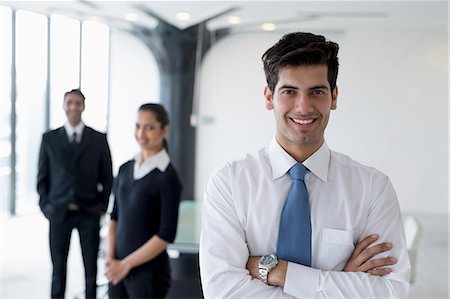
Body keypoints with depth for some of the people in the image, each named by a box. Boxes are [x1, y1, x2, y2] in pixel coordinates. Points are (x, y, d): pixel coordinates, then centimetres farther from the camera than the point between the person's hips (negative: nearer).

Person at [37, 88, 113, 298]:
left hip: (89, 213, 0)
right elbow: (43, 176, 8)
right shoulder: (50, 138, 5)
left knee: (91, 269, 6)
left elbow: (107, 177, 7)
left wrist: (102, 206, 1)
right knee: (58, 269, 6)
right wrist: (45, 206, 1)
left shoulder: (99, 139, 4)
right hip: (59, 212, 0)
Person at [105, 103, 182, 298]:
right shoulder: (126, 169, 5)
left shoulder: (167, 177, -12)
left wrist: (126, 264, -11)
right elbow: (115, 216, 10)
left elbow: (166, 234, -14)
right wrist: (110, 258, -2)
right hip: (118, 269, 5)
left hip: (149, 270, -5)